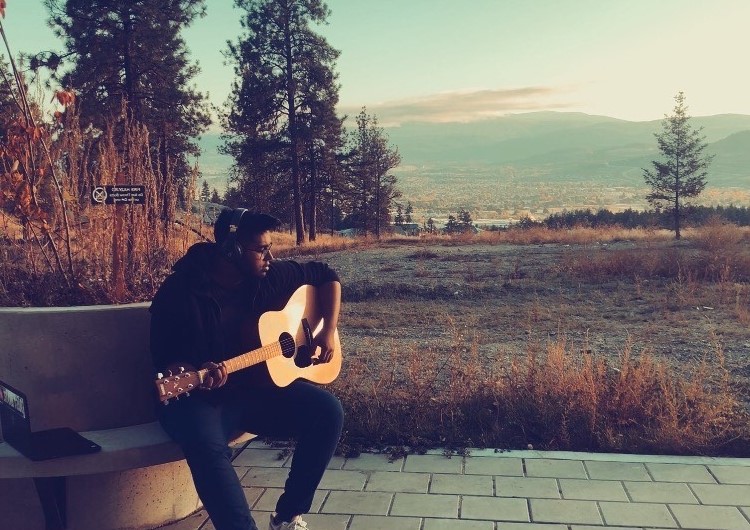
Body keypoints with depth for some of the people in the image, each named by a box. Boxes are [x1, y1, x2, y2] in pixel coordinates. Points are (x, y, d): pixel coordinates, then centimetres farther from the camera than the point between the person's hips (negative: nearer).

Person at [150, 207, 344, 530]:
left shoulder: (271, 276, -2)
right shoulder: (179, 292, -14)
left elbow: (325, 275, 11)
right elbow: (165, 361, -11)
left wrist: (328, 331, 0)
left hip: (260, 388, 5)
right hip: (200, 397, -4)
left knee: (327, 411, -16)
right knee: (206, 446, -37)